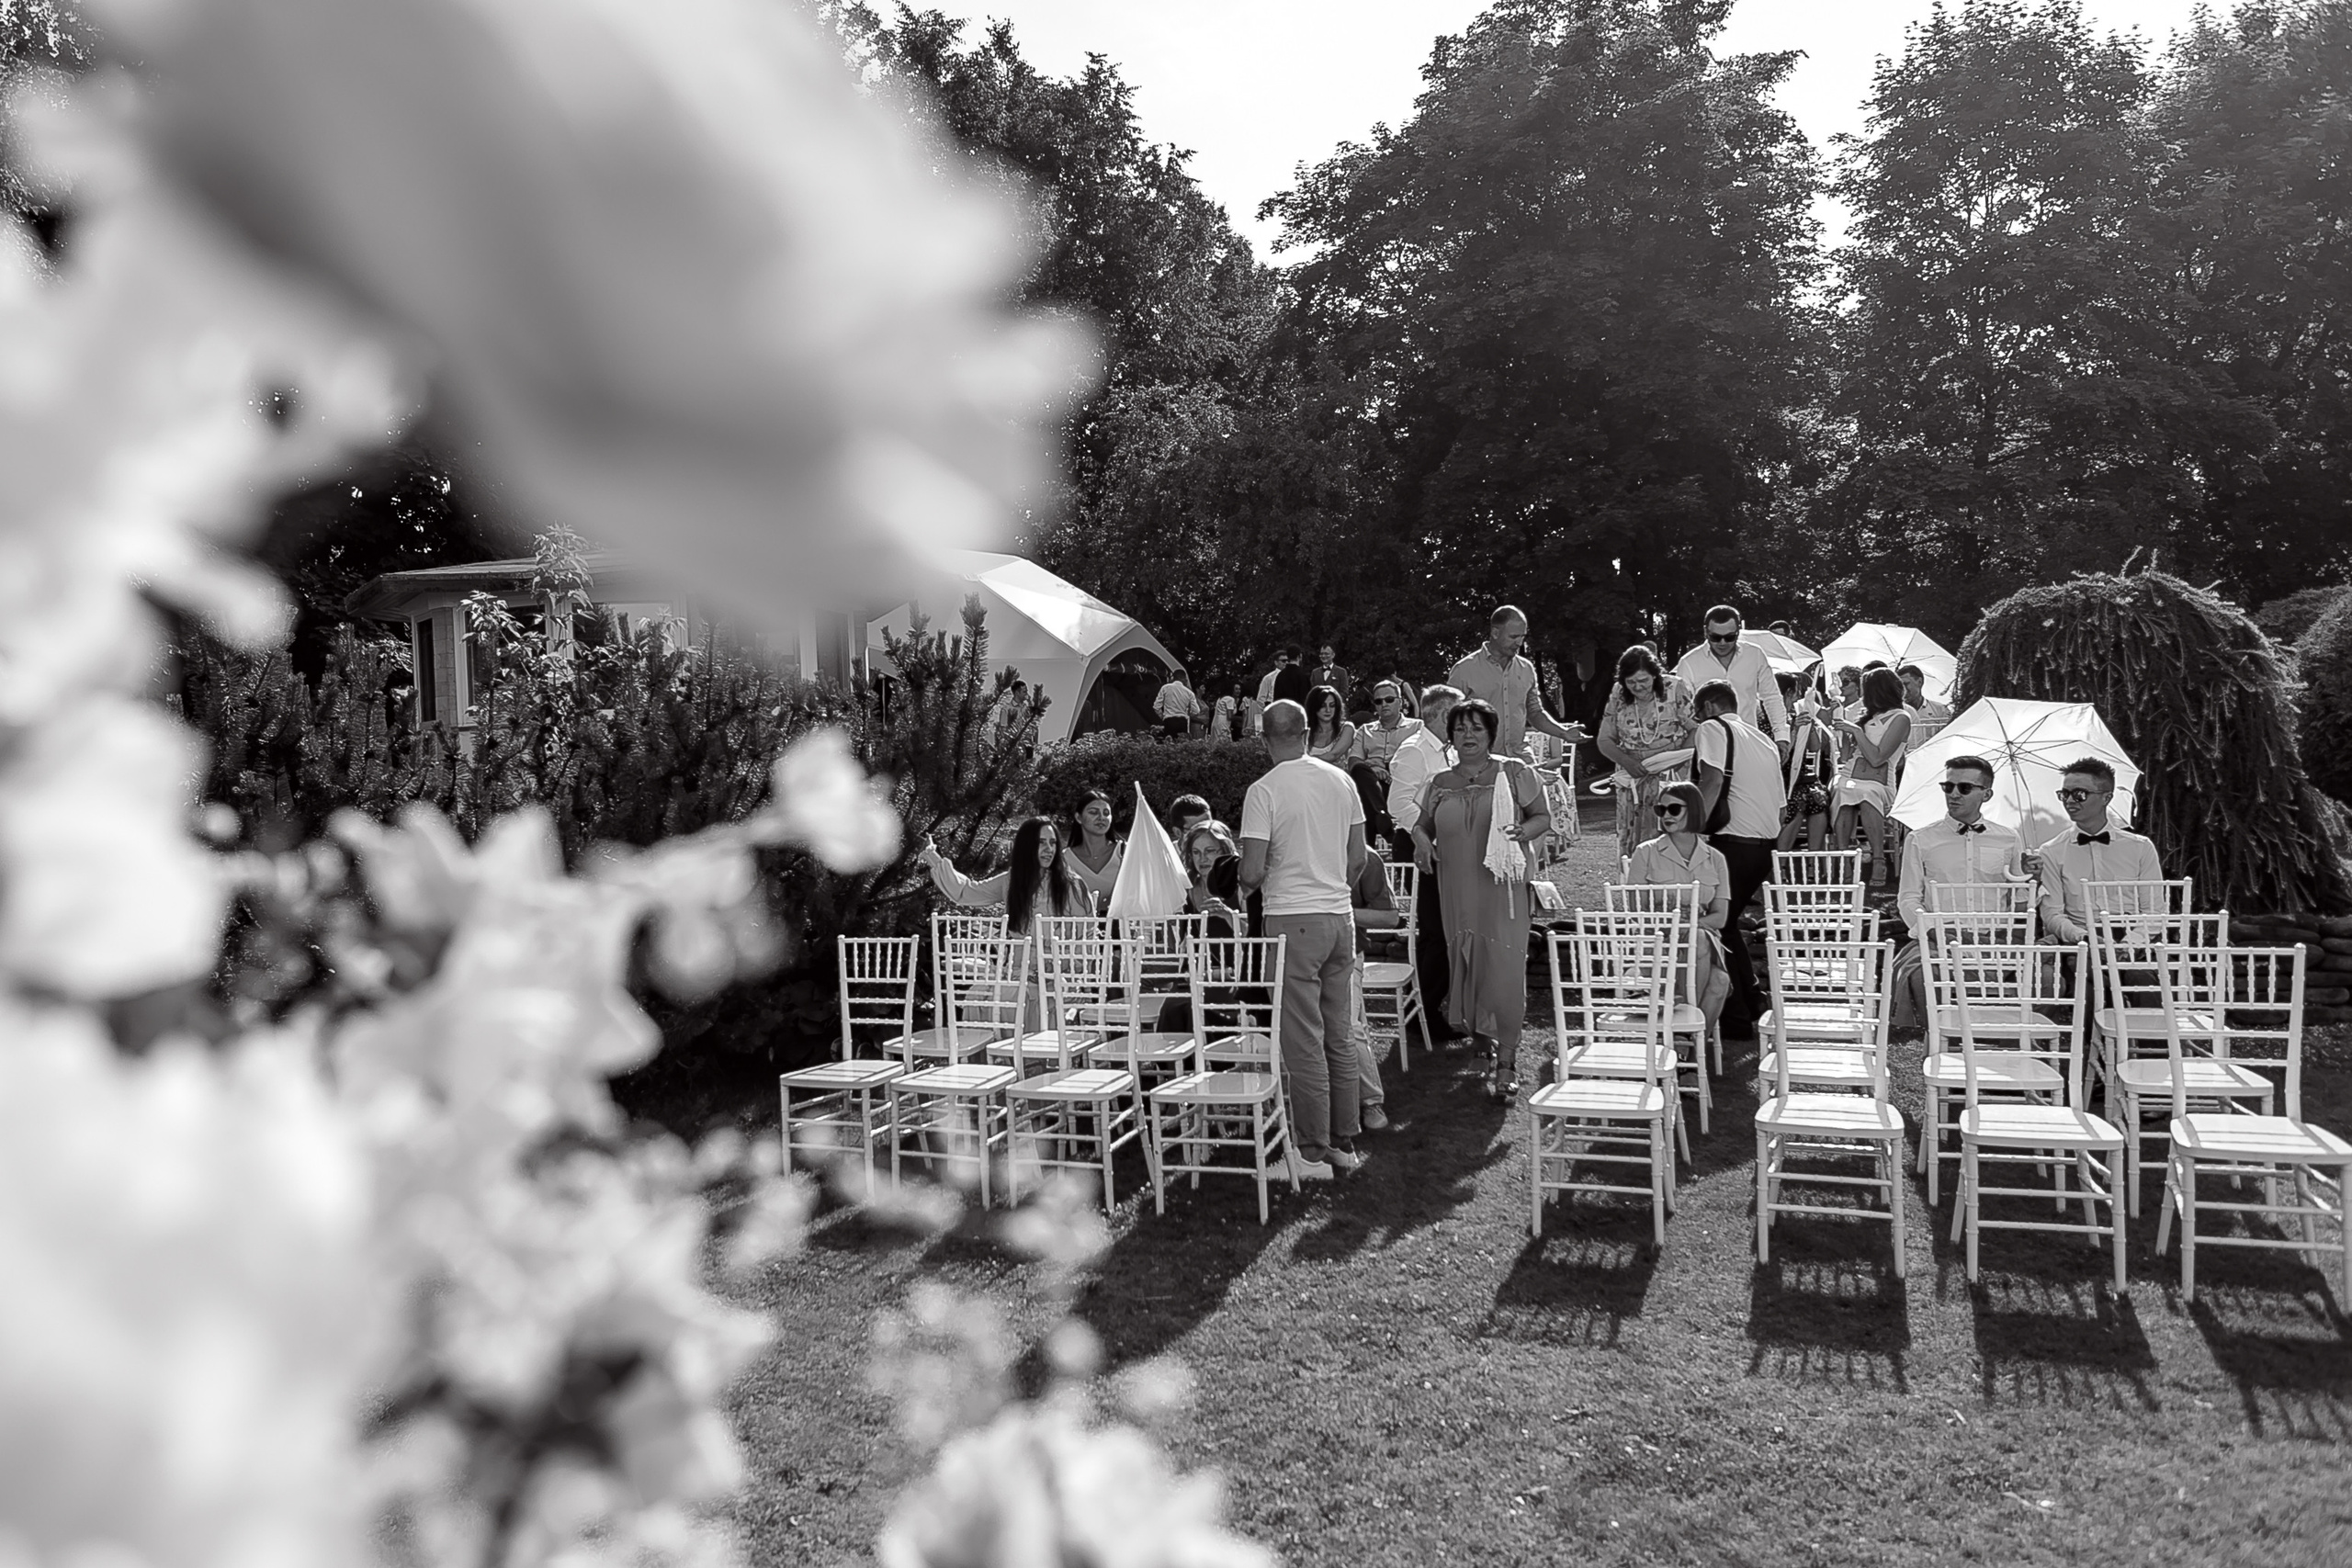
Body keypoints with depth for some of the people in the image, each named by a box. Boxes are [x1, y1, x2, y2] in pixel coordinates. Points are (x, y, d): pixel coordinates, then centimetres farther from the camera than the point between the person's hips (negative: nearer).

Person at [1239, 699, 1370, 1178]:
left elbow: (1252, 872, -14)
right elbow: (1358, 859, 11)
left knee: (1304, 1042, 0)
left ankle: (1313, 1152, 5)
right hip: (1340, 917, 6)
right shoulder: (1341, 781, 6)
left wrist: (1245, 886, 7)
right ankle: (1345, 1143, 21)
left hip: (1293, 922, -6)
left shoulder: (1263, 791, -12)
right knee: (1339, 1037, 14)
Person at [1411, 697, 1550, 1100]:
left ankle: (1506, 1062, -3)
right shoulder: (1441, 784, 10)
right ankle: (1483, 1038, 32)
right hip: (1459, 892, 4)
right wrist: (1421, 840, -4)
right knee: (1467, 968, 9)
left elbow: (1543, 816, 5)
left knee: (1505, 972, -9)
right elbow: (1422, 823, 18)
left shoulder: (1514, 772, 1)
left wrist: (1524, 831, -16)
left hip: (1504, 888, -3)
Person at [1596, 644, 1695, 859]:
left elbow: (1696, 730, -5)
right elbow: (1605, 740, 5)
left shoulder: (1675, 689, -7)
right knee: (1631, 846, 0)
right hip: (1633, 780, 3)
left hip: (1672, 778, -3)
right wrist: (1627, 762, -12)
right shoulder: (1618, 695, 2)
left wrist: (1679, 756, -20)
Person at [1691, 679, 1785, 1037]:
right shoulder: (1764, 739, 23)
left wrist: (1695, 829, -17)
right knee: (1726, 923, 22)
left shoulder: (1712, 728, -1)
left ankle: (1738, 1018, 2)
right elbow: (1779, 804, 23)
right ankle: (1754, 1002, 23)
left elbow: (1713, 779, -19)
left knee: (1715, 925, 2)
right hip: (1767, 845, 8)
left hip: (1734, 842, -8)